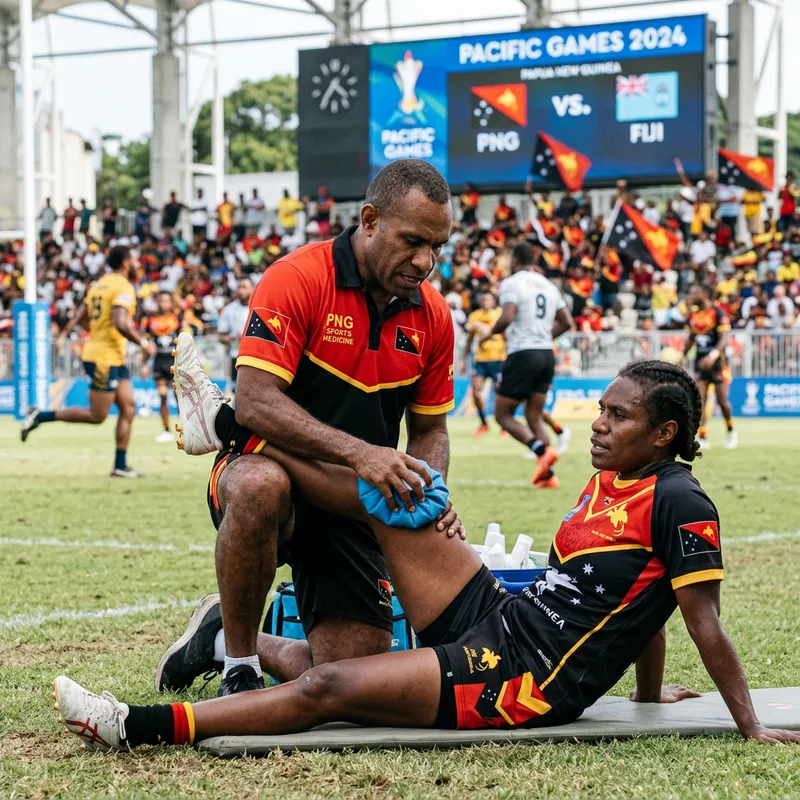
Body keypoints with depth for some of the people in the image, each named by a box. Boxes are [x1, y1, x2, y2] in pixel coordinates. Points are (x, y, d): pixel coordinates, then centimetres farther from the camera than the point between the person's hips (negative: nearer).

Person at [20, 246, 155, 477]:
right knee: (96, 416, -4)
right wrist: (142, 342, -15)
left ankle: (120, 466, 7)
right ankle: (40, 416, 1)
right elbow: (120, 323, -26)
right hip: (104, 359, -10)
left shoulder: (100, 284, 14)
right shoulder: (124, 288, -15)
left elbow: (79, 317, 12)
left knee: (128, 409, 7)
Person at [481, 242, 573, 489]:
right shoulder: (548, 285, 15)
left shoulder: (511, 283, -6)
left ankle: (542, 450, -20)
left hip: (523, 354, -7)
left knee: (503, 414, 3)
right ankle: (548, 475, -2)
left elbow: (507, 317, -20)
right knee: (534, 416, 11)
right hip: (547, 355, 7)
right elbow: (566, 322, 15)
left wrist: (490, 333, -2)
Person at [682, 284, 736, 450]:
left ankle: (731, 432, 23)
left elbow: (724, 338, -18)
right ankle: (703, 438, -5)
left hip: (716, 361, -5)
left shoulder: (718, 313, -11)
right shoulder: (692, 315, 8)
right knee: (700, 399, -5)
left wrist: (713, 355, -32)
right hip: (700, 361, 5)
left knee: (722, 400, -1)